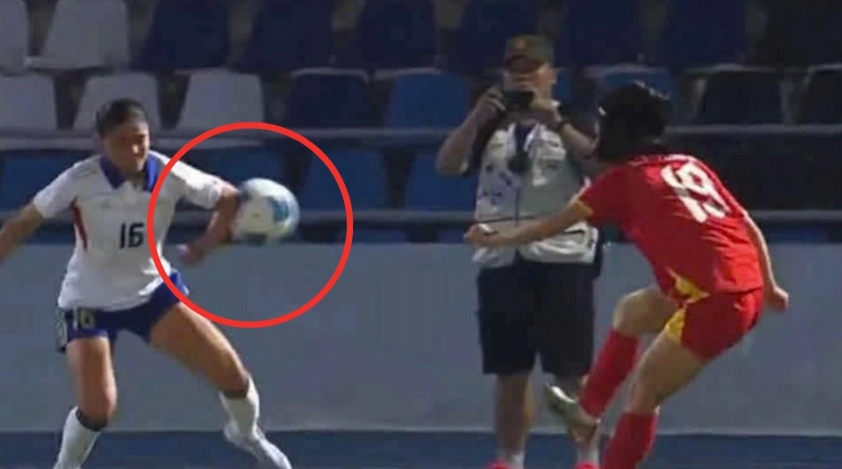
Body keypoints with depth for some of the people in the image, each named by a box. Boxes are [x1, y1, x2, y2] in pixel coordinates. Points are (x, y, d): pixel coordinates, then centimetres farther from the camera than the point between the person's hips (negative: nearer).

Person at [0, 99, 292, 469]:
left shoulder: (170, 175, -17)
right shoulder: (80, 181, -23)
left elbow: (228, 198, -2)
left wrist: (207, 244, -18)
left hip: (154, 290, 3)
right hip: (89, 302, -3)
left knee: (229, 370, -2)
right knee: (98, 407, -20)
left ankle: (246, 433, 32)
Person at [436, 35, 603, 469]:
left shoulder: (572, 120, 4)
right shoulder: (491, 126, 13)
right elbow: (447, 166, 0)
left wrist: (555, 121, -23)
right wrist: (476, 118, -13)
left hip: (562, 261, -3)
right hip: (500, 264, 3)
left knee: (572, 374, -3)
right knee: (510, 375, 8)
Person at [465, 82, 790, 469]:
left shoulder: (624, 178, 1)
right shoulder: (691, 166, 17)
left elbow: (555, 225, 8)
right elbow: (748, 227, 16)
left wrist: (495, 239, 21)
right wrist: (769, 287, 25)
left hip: (714, 302, -8)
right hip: (748, 289, 8)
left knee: (642, 397, 0)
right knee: (630, 311, 28)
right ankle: (587, 412, 41)